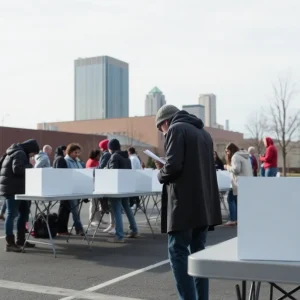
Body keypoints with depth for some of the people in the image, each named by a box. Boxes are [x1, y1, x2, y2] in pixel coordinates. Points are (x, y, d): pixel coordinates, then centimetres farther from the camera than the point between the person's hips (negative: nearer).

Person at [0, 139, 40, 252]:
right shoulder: (20, 154, -12)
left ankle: (20, 240, 20)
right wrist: (30, 167, -13)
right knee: (12, 214, -8)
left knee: (24, 212, 14)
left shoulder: (17, 152, 20)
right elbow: (17, 169, -25)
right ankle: (10, 244, -5)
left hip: (16, 188, 11)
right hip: (12, 189, -11)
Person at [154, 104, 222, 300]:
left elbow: (173, 165, -17)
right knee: (198, 251, 13)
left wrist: (161, 174, 3)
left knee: (178, 252, -3)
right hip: (204, 203, 8)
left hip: (184, 203, -8)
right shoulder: (203, 132, 20)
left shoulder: (176, 129, -5)